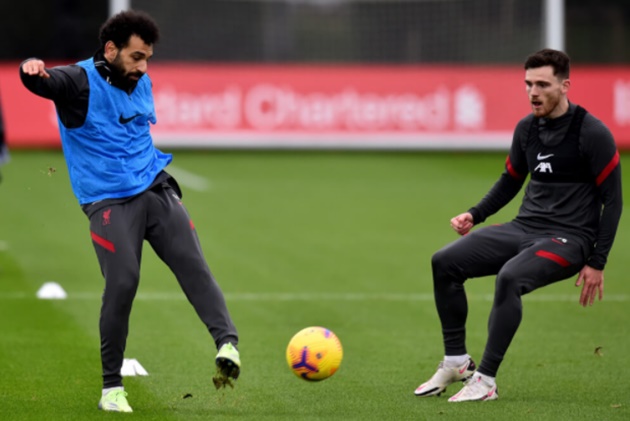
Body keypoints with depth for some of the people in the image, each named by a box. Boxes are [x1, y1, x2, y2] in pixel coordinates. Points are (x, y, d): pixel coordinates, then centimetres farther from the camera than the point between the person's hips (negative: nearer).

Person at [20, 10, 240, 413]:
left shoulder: (141, 82, 14)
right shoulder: (80, 82, -7)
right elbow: (45, 82, -29)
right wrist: (33, 69, -52)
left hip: (155, 189, 6)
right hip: (109, 202, -6)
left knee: (192, 262, -15)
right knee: (122, 283, -16)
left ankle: (227, 344, -31)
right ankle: (112, 388, -2)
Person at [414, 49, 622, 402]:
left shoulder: (592, 133, -11)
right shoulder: (527, 128, 8)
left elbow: (612, 200, -8)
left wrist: (597, 263, -12)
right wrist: (475, 215, 7)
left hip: (569, 238, -7)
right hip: (525, 227, 7)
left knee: (509, 277, -35)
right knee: (445, 262, -9)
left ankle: (486, 380, -26)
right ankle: (456, 362, 2)